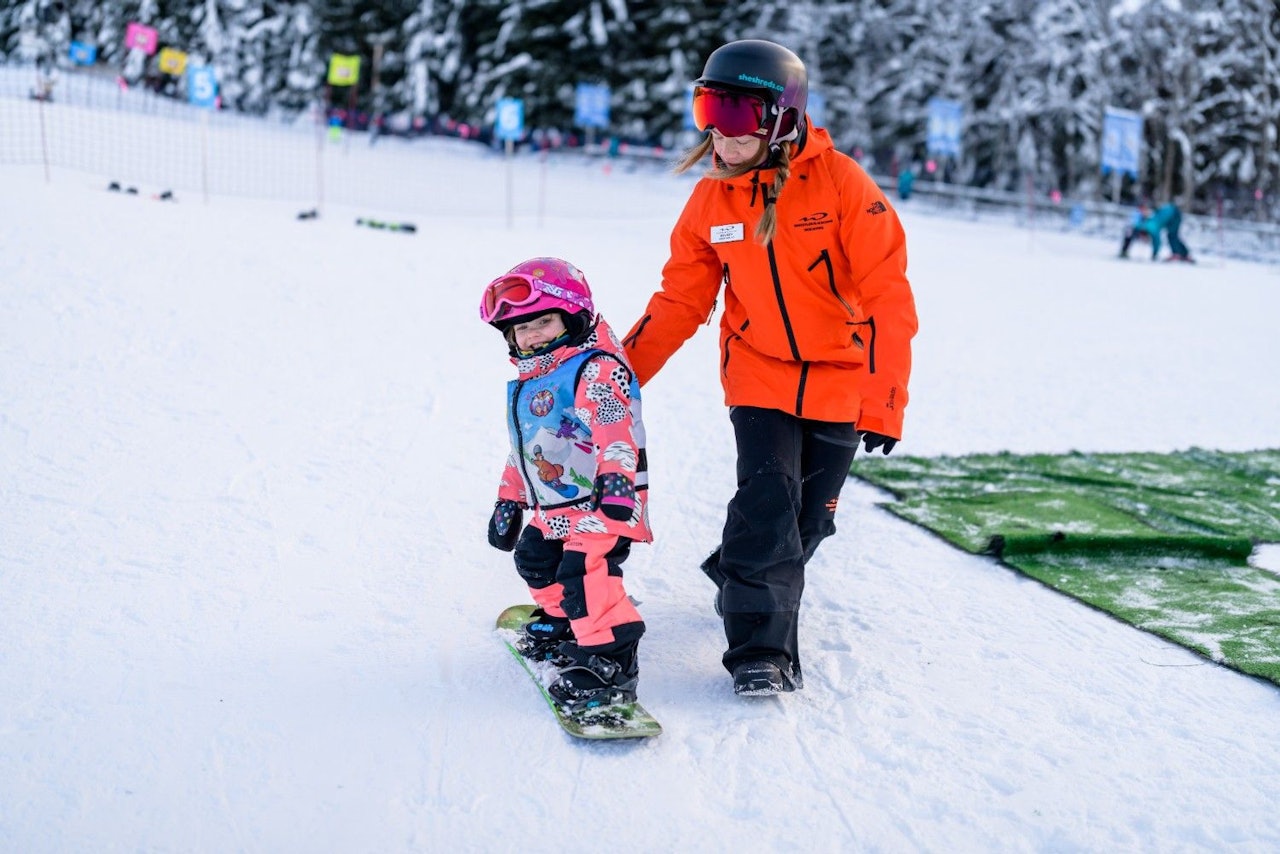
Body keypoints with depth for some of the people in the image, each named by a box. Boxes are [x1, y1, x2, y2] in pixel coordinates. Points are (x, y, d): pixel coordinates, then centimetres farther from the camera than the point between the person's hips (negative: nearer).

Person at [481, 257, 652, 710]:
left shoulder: (595, 369, -15)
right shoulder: (527, 381, 16)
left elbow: (617, 430, -30)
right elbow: (523, 448, 26)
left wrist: (617, 477, -43)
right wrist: (508, 501, 26)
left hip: (603, 504, -10)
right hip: (554, 510, 10)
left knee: (585, 573, -25)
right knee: (535, 559, 26)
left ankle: (610, 659, -22)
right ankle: (561, 621, 49)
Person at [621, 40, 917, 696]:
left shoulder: (840, 184, -18)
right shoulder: (711, 201, -5)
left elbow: (889, 297, -18)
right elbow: (679, 303, 3)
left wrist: (885, 402, -23)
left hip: (840, 381, -1)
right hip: (760, 376, 1)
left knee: (811, 518, 8)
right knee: (768, 505, -14)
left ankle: (740, 579, 37)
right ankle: (759, 649, -3)